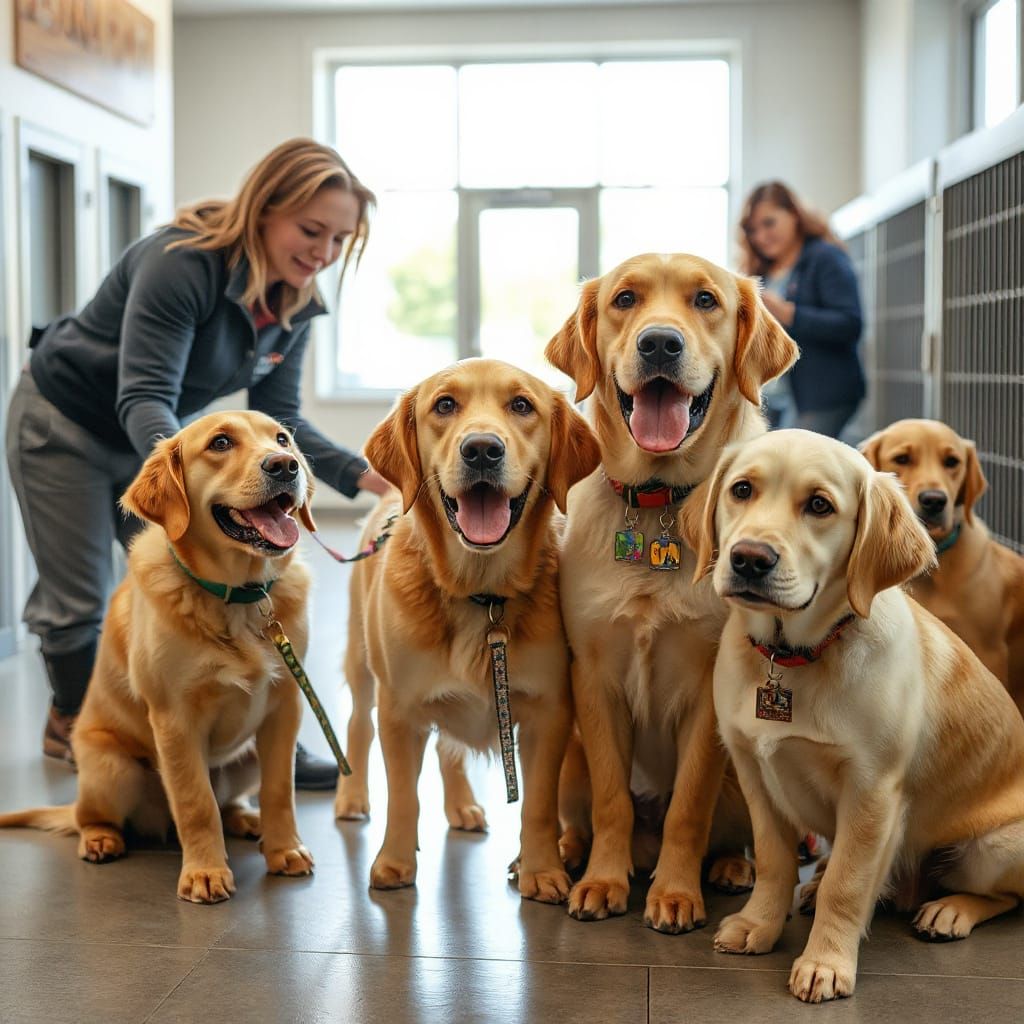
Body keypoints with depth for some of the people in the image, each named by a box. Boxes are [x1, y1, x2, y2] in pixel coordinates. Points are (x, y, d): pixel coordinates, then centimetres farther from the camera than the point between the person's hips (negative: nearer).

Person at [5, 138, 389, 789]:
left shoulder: (294, 306, -10)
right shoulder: (182, 263, -33)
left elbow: (278, 419, -8)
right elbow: (144, 397, -39)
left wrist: (363, 476, -23)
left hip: (160, 439, 6)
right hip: (66, 422, -6)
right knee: (78, 599, 4)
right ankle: (73, 722, 30)